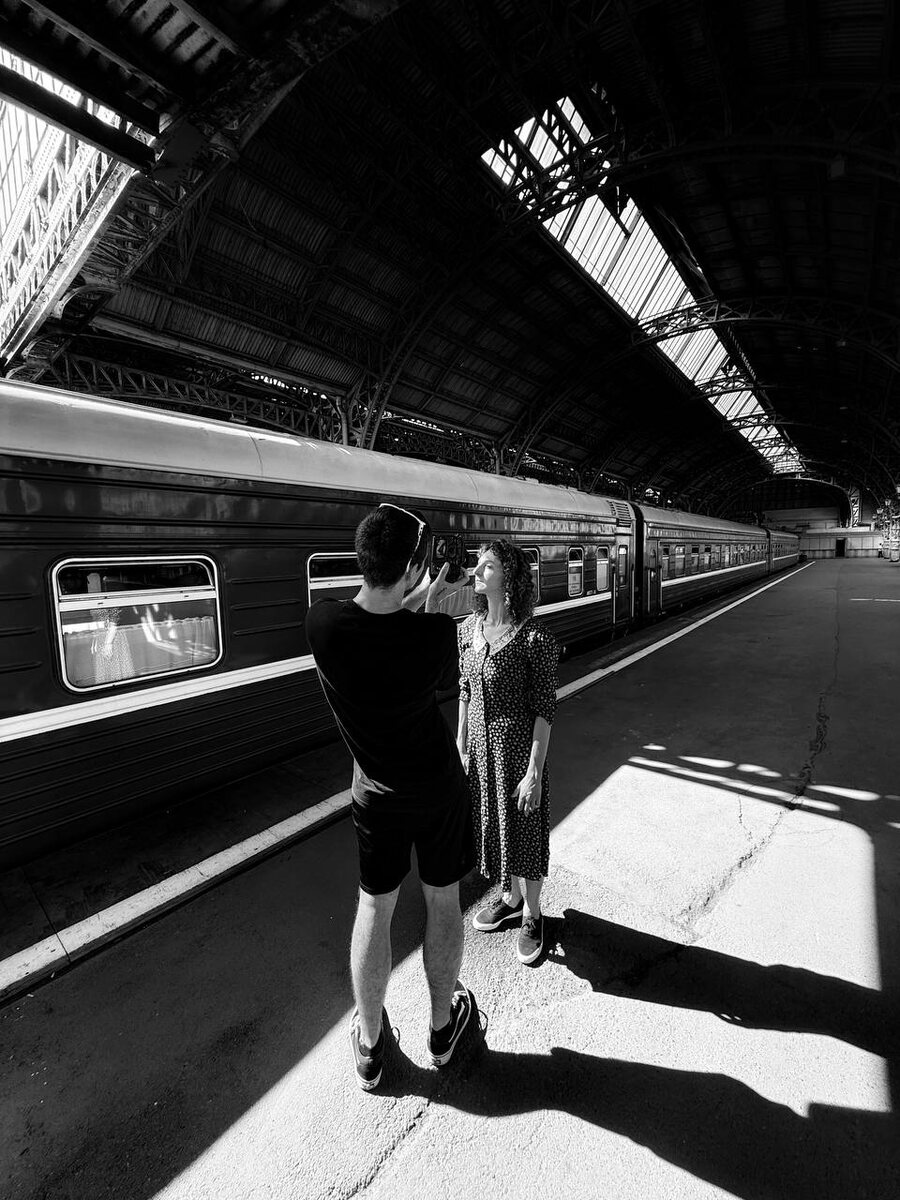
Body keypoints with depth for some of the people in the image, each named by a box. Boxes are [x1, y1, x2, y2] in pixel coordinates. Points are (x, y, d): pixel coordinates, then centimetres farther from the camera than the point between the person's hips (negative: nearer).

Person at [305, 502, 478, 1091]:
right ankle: (443, 1026, 44)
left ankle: (369, 1044, 40)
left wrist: (416, 600, 0)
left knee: (374, 908, 20)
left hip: (377, 794, 1)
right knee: (443, 901, 21)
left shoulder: (323, 621, -23)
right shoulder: (434, 634, -27)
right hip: (440, 788, -1)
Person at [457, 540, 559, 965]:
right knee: (491, 825, 22)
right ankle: (510, 899, 48)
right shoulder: (469, 628, -3)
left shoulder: (535, 637, -21)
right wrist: (461, 747, 9)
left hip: (518, 747, -6)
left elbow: (545, 708, -17)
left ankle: (532, 914, 39)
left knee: (524, 832, 13)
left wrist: (534, 773, -16)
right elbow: (465, 691, 6)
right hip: (479, 745, 6)